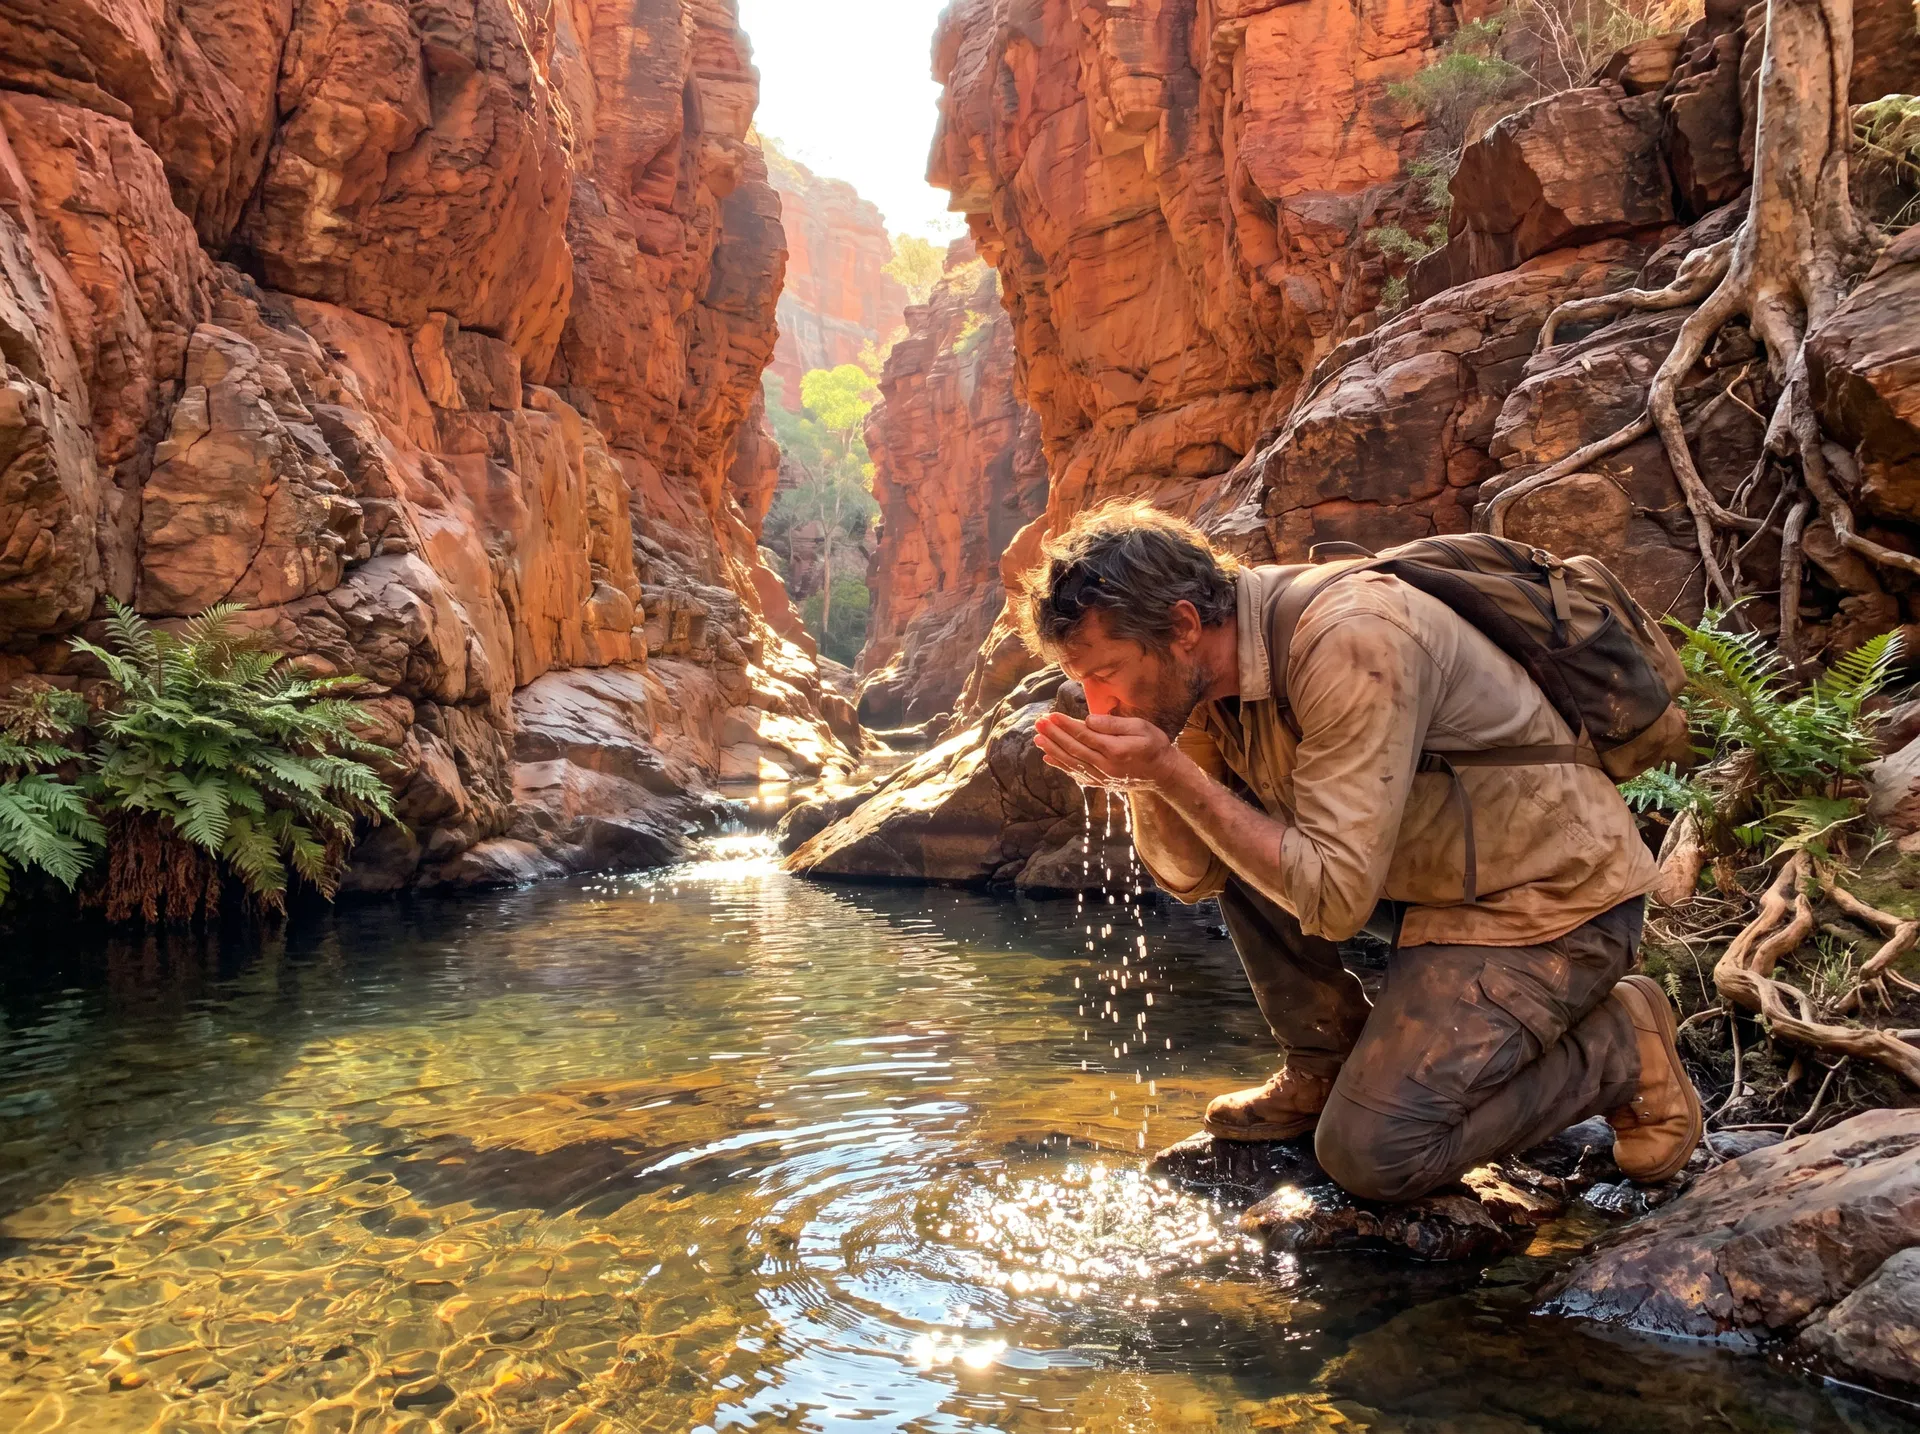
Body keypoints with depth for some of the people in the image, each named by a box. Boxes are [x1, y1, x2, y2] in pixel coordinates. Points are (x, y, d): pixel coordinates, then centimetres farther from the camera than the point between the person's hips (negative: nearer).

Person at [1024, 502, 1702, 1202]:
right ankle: (1323, 1070, 10)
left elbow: (1335, 896, -30)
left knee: (1373, 1153, -15)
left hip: (1556, 896, -8)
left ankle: (1620, 1051, 6)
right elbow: (1188, 874, 0)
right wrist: (1136, 772, -19)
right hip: (1435, 874, 8)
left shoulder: (1353, 641, -29)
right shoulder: (1209, 667, -4)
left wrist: (1169, 771, -30)